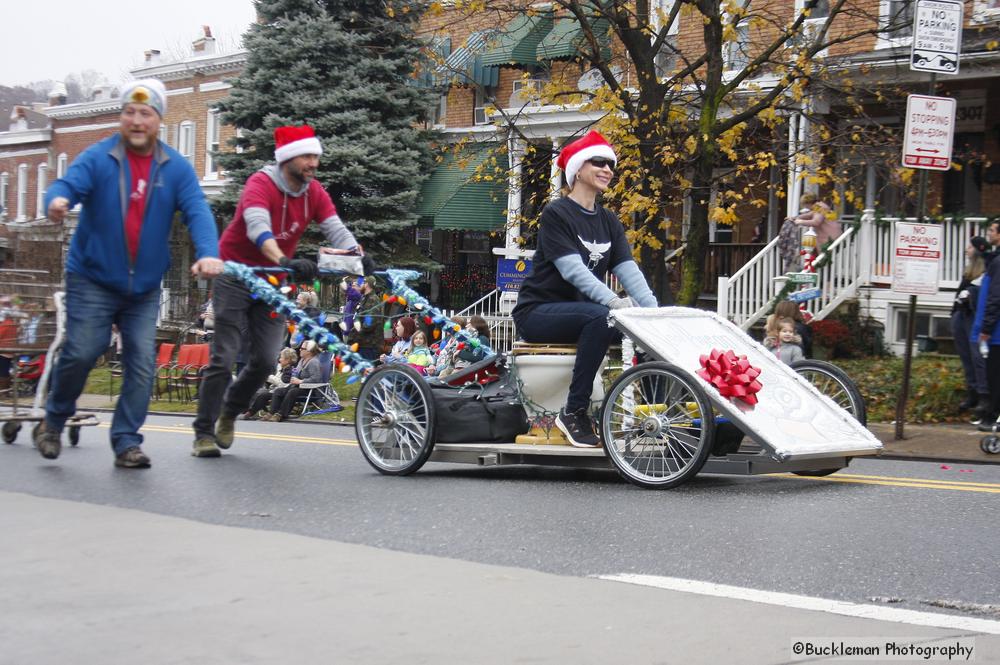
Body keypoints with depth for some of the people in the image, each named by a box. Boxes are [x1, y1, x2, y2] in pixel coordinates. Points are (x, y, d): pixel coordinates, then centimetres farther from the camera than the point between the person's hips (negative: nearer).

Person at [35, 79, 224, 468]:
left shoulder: (176, 168, 0)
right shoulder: (98, 158, -5)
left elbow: (198, 213, -11)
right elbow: (68, 185, -20)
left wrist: (208, 253, -31)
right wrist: (57, 200, -46)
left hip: (144, 287, 2)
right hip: (92, 279, -2)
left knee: (142, 364, -1)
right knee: (81, 352, -8)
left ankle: (127, 442, 9)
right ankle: (54, 420, 18)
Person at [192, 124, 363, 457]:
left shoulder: (315, 193, -4)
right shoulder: (260, 184, -22)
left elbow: (337, 230, -15)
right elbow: (258, 228, -39)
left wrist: (361, 258, -35)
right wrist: (287, 262, -56)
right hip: (236, 274, -5)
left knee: (265, 360, 0)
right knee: (224, 357, -8)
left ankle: (229, 413, 25)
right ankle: (204, 433, 0)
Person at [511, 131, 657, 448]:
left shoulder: (609, 221, 13)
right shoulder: (556, 213, -8)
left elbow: (628, 270, 0)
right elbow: (573, 269, -21)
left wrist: (653, 309, -18)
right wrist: (612, 300, -35)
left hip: (579, 309, 7)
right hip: (538, 311, -7)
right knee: (600, 317, -35)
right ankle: (573, 412, -29)